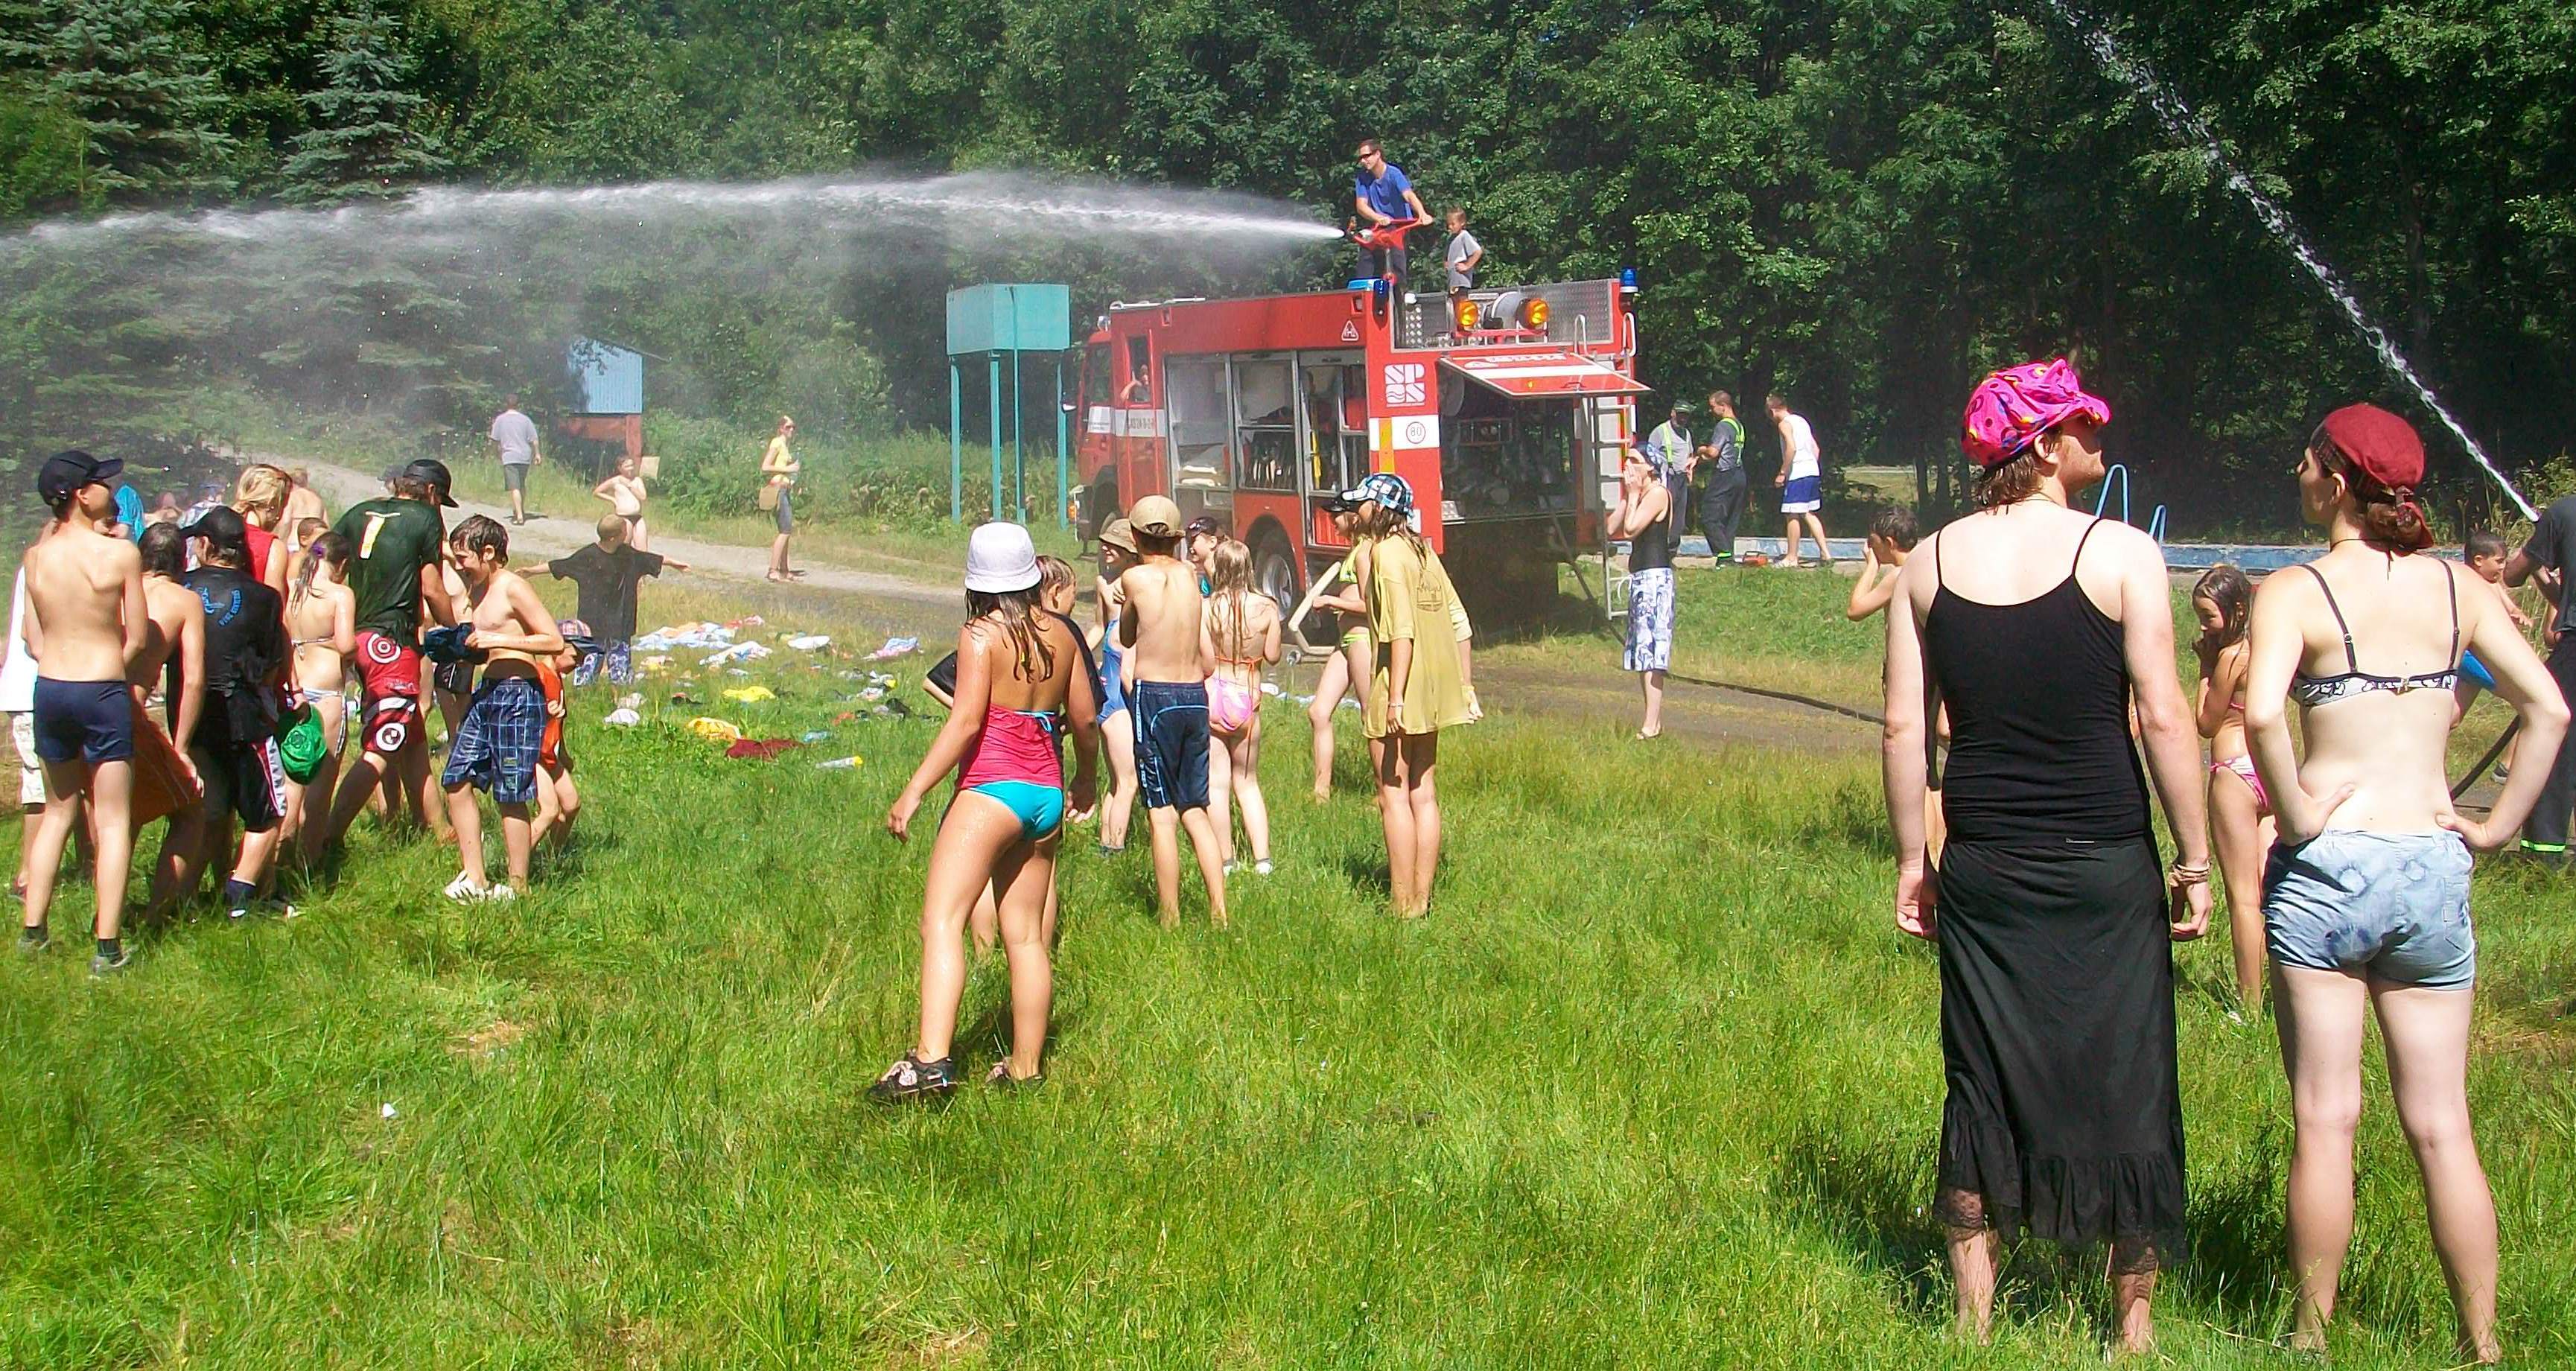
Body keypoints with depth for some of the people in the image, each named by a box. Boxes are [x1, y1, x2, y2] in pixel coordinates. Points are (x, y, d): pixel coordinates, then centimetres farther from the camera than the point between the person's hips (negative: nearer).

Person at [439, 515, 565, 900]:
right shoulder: (477, 589, 14)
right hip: (487, 693, 9)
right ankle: (474, 879, 14)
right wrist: (463, 645, 6)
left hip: (518, 695, -9)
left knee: (510, 795, -3)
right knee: (457, 780, 6)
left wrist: (496, 640, -21)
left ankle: (517, 886, 7)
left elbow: (554, 641, -18)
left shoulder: (513, 588, -12)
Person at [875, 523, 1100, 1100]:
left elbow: (966, 720, -16)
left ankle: (931, 1058, -30)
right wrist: (1087, 776, 34)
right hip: (1048, 792, 7)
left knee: (941, 920, -15)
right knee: (1025, 935, 13)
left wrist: (914, 792, -17)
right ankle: (1026, 1067, 16)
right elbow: (1085, 718, 16)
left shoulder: (981, 635, -7)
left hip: (993, 788, -7)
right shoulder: (1060, 634, 10)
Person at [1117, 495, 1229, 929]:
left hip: (1153, 696, -4)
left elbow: (1126, 638, 9)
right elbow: (1207, 660, 11)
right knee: (1195, 811, 12)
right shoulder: (1189, 575, 6)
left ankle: (1170, 918, 4)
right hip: (1195, 696, 5)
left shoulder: (1135, 577, -6)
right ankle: (1219, 912, 6)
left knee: (1162, 813, 1)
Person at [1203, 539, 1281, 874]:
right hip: (1247, 699, 2)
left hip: (1211, 697, -2)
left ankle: (1226, 861, 7)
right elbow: (1272, 656, 1)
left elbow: (1205, 663, -11)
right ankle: (1262, 858, 9)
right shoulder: (1266, 607, -6)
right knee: (1247, 782, 17)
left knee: (1216, 784, 6)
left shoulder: (1206, 608, -11)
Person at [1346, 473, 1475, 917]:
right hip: (1434, 689, 9)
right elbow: (1456, 620, 14)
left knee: (1393, 794, -3)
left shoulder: (1386, 552, -11)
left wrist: (1395, 697, -22)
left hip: (1399, 686, -9)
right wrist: (1464, 686, 18)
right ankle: (1422, 896, 15)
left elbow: (1402, 629, -20)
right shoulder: (1423, 550, 14)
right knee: (1424, 792, 11)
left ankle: (1403, 904, -2)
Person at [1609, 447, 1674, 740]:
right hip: (1640, 576, 10)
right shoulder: (1638, 495, 17)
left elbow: (1631, 529, -19)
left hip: (1655, 576, -10)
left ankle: (1651, 725, -16)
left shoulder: (1658, 493, -11)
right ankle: (1655, 722, 13)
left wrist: (1633, 494, -9)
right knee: (1641, 654, 10)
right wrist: (1625, 496, 7)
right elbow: (1613, 529, 11)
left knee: (1650, 650, -13)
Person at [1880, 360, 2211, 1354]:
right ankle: (2134, 1321, 18)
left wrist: (1911, 862, 10)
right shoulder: (2120, 555, -8)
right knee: (2124, 1083, 9)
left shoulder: (1930, 564, 2)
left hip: (1984, 865, 3)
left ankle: (1974, 1318, 16)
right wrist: (2196, 862, -3)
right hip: (2106, 864, -3)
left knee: (1983, 1085, 11)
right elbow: (2163, 719, -10)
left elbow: (1904, 727, 2)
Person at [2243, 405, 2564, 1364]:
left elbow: (2260, 711, -25)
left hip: (2329, 862, -4)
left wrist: (2296, 812, -12)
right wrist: (2498, 825, 5)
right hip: (2434, 867, 4)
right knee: (2441, 1127, 10)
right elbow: (2548, 709, 0)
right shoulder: (2457, 587, 5)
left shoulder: (2297, 593, -7)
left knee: (2325, 1121, 3)